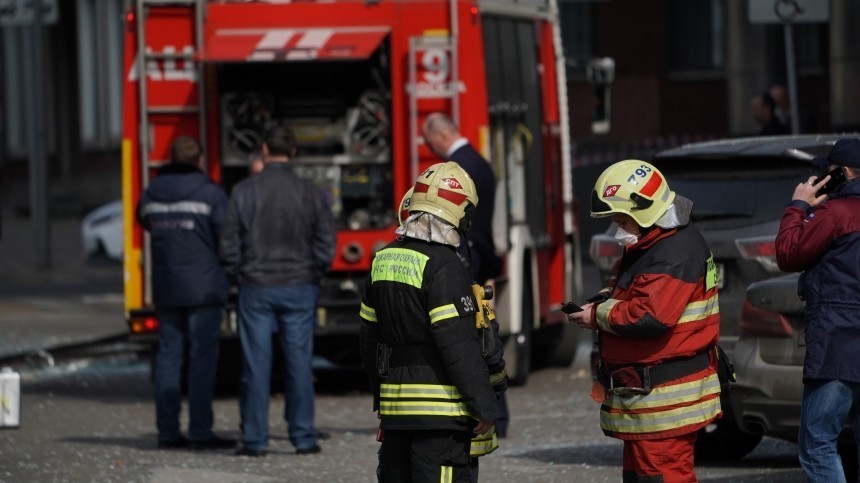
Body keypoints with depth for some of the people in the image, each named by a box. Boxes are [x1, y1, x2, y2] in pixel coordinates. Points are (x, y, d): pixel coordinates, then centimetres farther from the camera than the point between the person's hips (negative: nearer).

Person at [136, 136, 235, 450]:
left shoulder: (151, 194, 5)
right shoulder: (210, 193, -10)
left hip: (165, 290, 5)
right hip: (203, 288, -5)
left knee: (168, 355, 9)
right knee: (202, 356, -2)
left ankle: (167, 431, 8)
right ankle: (200, 431, -5)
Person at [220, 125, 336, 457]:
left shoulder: (244, 191, -5)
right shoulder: (311, 195, -2)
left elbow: (230, 244, -3)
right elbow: (326, 246, 1)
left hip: (256, 289, -1)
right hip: (299, 289, 1)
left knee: (256, 365, 2)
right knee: (299, 363, 5)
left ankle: (255, 439, 3)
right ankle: (303, 436, 5)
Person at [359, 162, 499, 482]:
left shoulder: (384, 260, 11)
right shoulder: (443, 266, -14)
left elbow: (369, 336, 18)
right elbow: (459, 345, -17)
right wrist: (484, 404, -12)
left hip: (395, 407, 8)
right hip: (440, 408, -8)